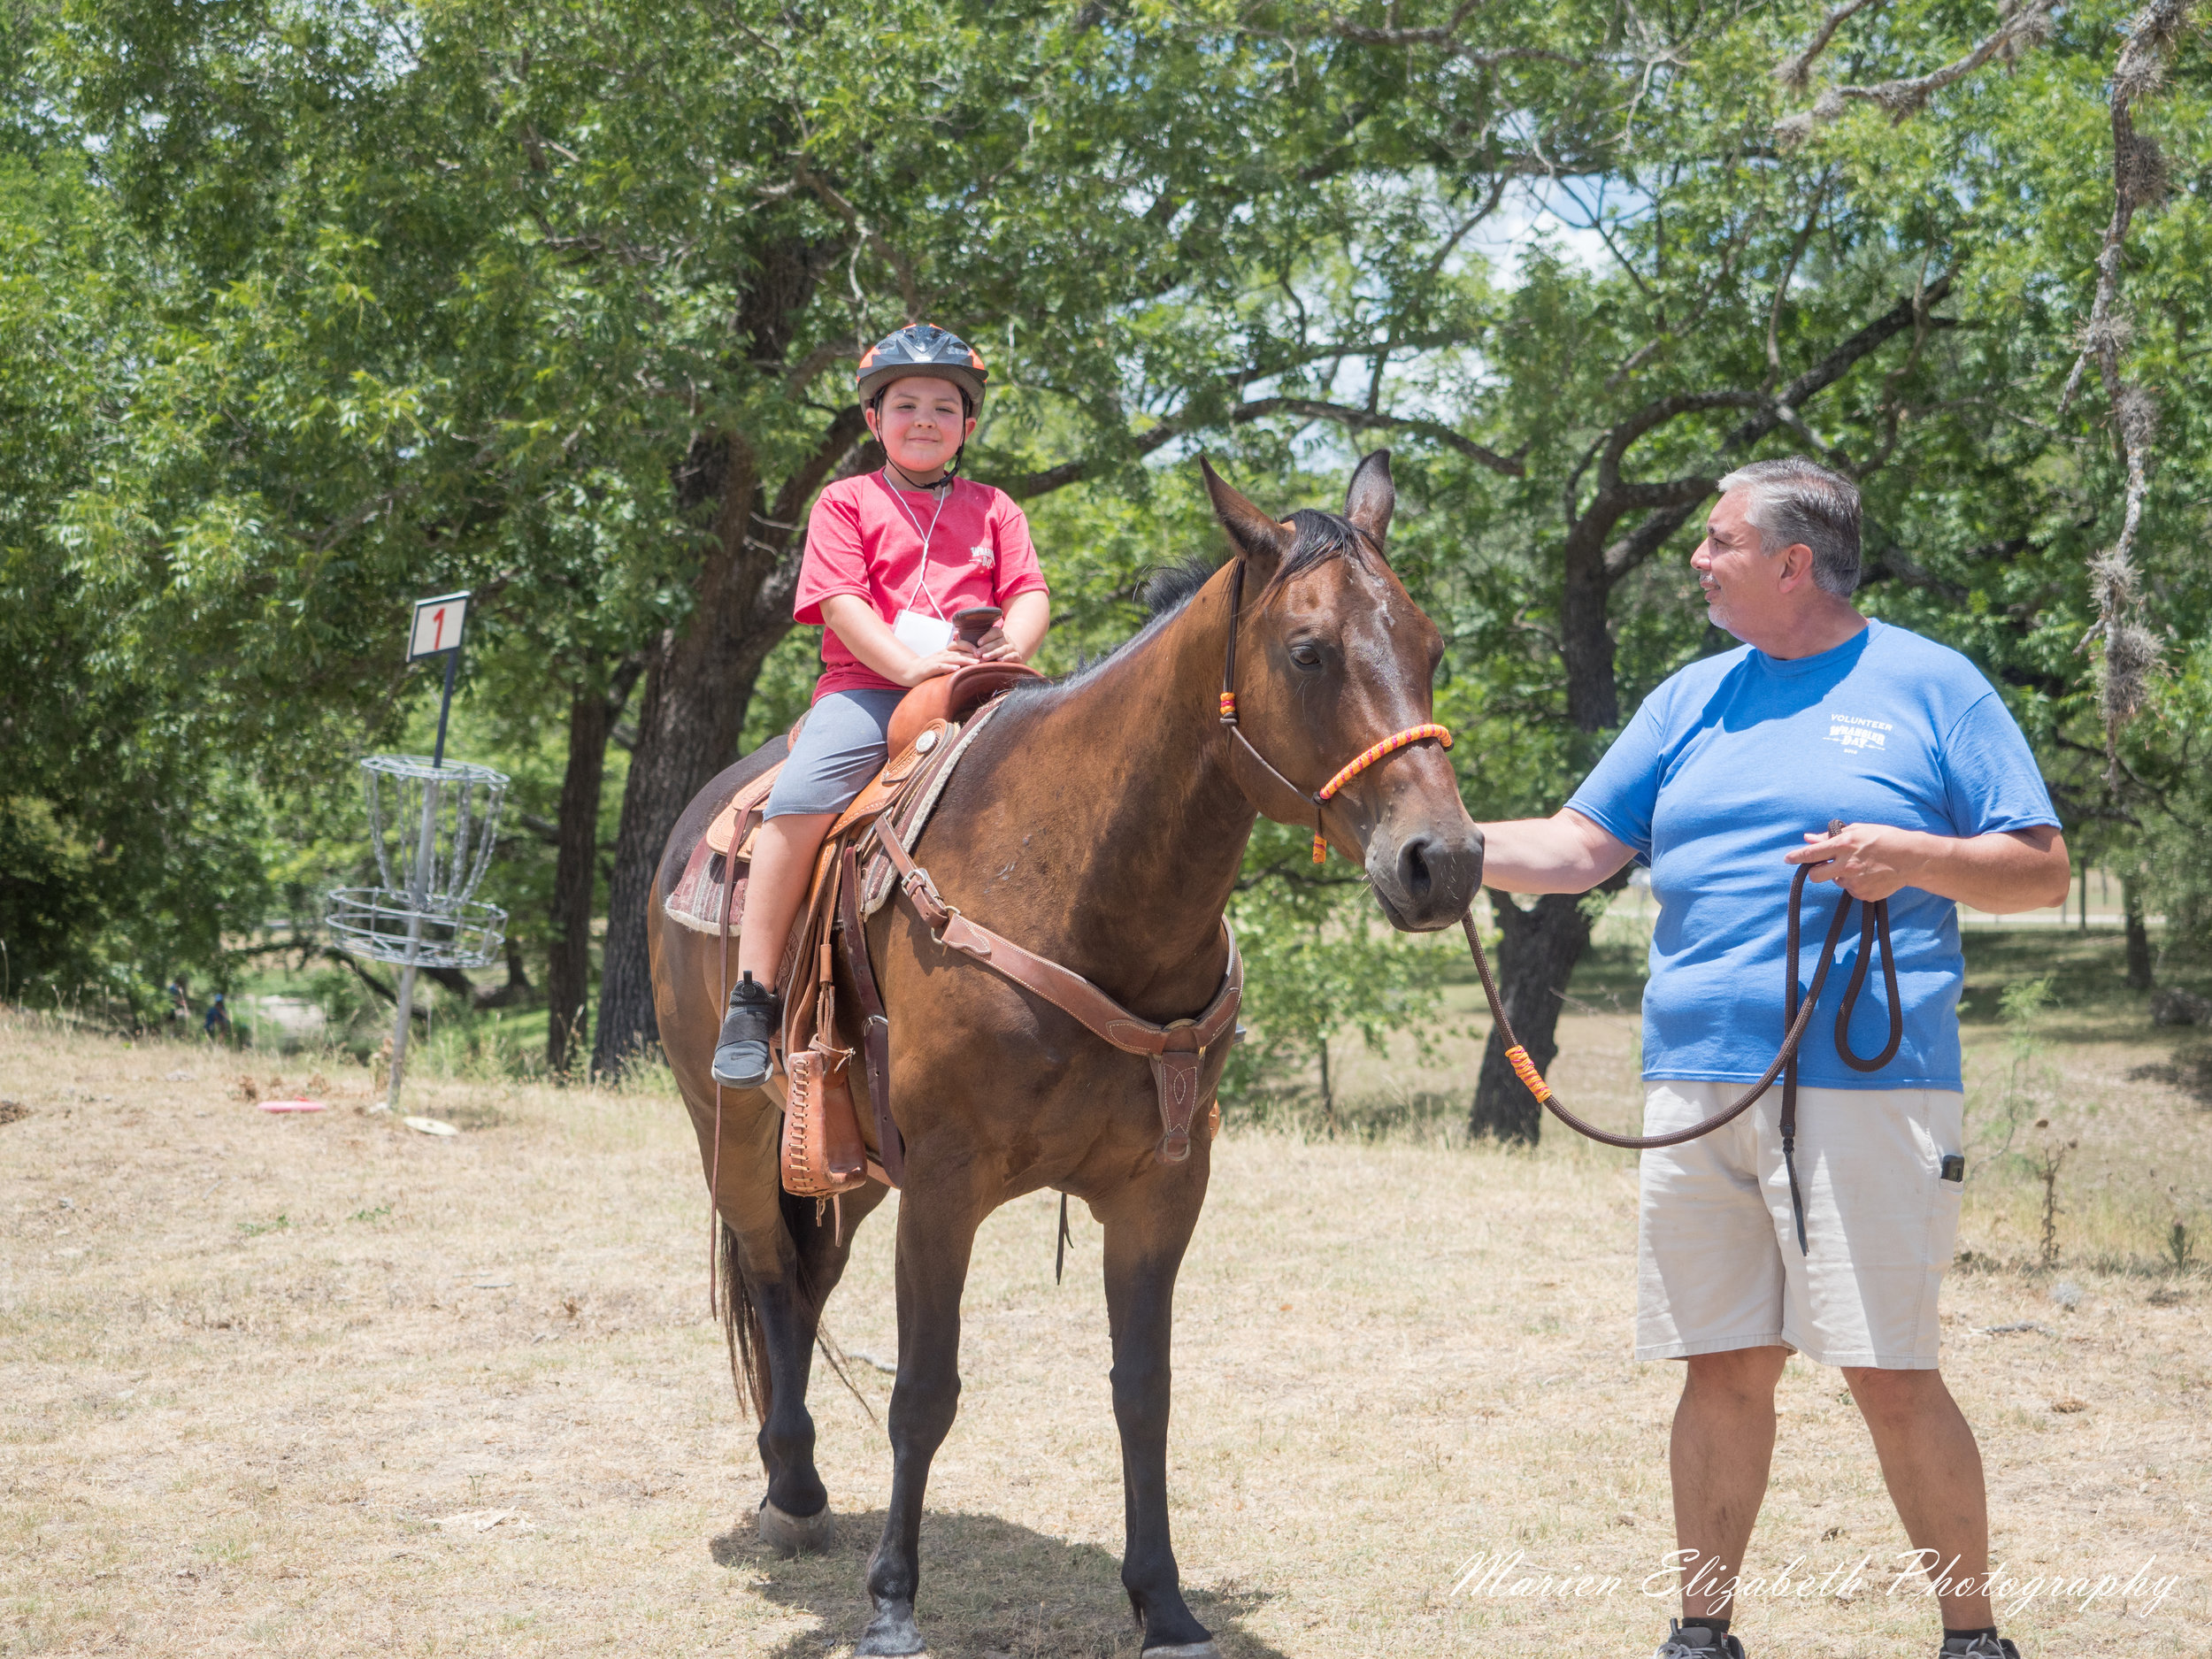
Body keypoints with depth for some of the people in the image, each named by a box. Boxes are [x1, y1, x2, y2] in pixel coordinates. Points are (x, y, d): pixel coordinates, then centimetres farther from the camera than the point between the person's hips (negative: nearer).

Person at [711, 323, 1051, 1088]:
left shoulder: (992, 509, 19)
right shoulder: (847, 502, 11)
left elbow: (1031, 595, 10)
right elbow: (842, 602, -2)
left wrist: (1011, 645, -13)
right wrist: (907, 664, -18)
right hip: (867, 685, -2)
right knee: (798, 798, -26)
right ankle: (753, 993, -19)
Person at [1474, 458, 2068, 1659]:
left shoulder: (1928, 685, 3)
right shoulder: (1695, 699, 16)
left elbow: (2043, 872, 1)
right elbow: (1576, 850, 13)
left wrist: (1914, 858, -15)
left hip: (1866, 1083, -4)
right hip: (1695, 1083, 5)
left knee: (1890, 1373, -6)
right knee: (1723, 1369, 9)